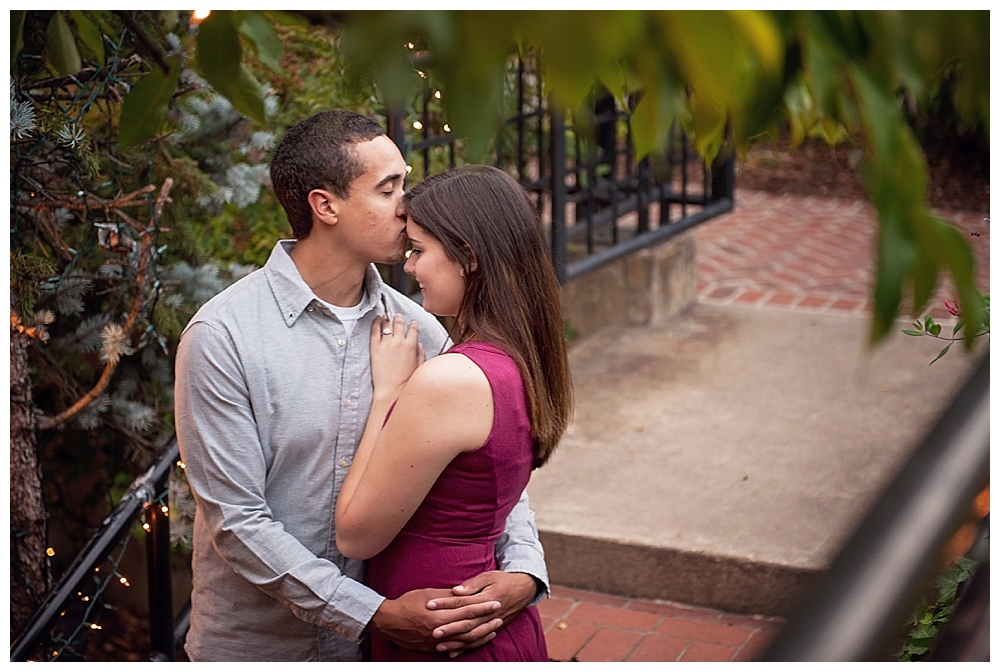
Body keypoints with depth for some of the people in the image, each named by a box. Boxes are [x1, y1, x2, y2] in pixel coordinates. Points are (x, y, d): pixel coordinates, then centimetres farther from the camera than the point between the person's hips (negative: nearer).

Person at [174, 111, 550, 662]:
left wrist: (523, 570, -14)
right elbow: (237, 521, -18)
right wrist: (376, 614, -22)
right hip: (256, 646, -4)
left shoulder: (417, 330, -3)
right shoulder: (221, 336, -16)